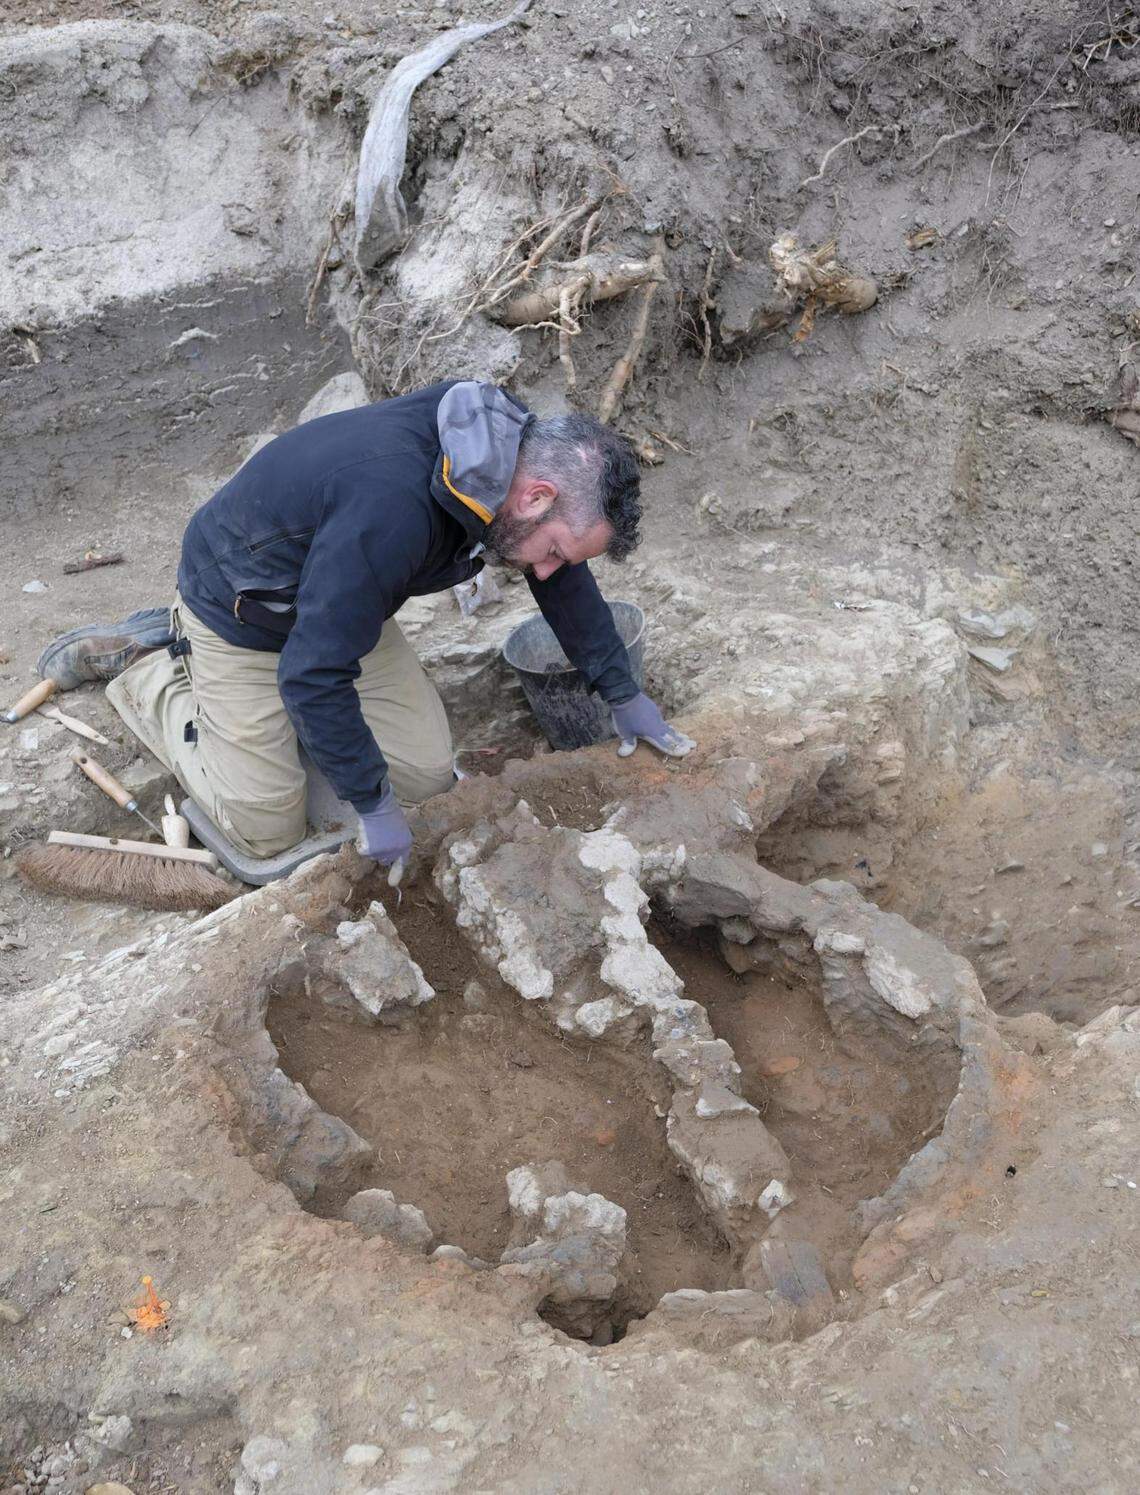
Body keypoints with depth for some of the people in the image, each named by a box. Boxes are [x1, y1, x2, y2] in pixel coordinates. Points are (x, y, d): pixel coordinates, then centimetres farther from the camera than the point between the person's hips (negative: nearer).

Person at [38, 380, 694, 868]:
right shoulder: (391, 510, -43)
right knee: (267, 831, -3)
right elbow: (312, 676, -36)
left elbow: (567, 583, 2)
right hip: (243, 611, -7)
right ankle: (142, 660, 16)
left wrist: (624, 695, 7)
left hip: (339, 599, 8)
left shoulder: (512, 448, -16)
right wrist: (373, 805, -27)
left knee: (428, 775, 2)